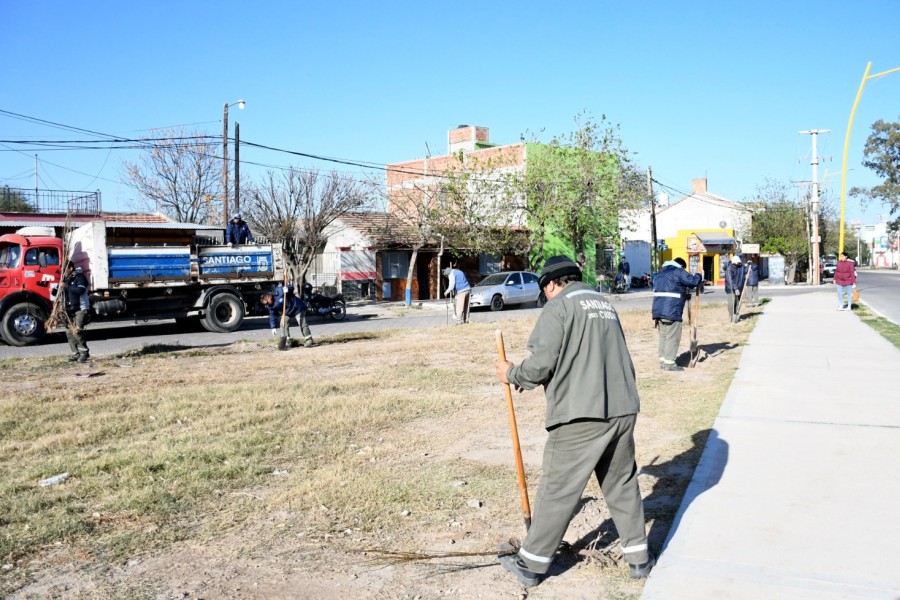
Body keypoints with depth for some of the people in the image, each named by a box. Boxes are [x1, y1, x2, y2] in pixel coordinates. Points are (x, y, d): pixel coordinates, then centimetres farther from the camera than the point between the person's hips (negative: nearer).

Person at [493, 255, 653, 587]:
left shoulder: (558, 306, -4)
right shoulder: (604, 303, 18)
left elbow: (541, 363, -12)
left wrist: (512, 374, 5)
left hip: (581, 416, -7)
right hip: (623, 410, 7)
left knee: (558, 491, 2)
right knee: (623, 484, 19)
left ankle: (531, 564, 14)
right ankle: (638, 556, 28)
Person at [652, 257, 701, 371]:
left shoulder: (661, 272, 23)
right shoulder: (678, 271, -5)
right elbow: (693, 281, -11)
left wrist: (684, 296, 29)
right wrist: (699, 276, 10)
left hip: (658, 309, 8)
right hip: (671, 311, -8)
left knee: (663, 335, 14)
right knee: (673, 336, -3)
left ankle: (663, 361, 16)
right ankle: (669, 363, -4)